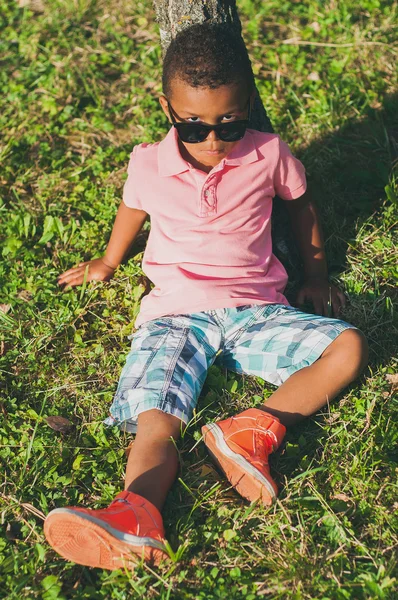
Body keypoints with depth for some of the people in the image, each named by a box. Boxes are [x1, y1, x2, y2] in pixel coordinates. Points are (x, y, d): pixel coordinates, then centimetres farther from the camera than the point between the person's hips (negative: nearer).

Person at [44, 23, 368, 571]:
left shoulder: (269, 156, 1)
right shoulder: (149, 166, 1)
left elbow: (301, 204, 22)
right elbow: (132, 209, 24)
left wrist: (316, 275, 23)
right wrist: (108, 263, 40)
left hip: (255, 309, 2)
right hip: (176, 314, -1)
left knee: (348, 346, -23)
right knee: (154, 422, -29)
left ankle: (260, 427, -37)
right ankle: (136, 515, -53)